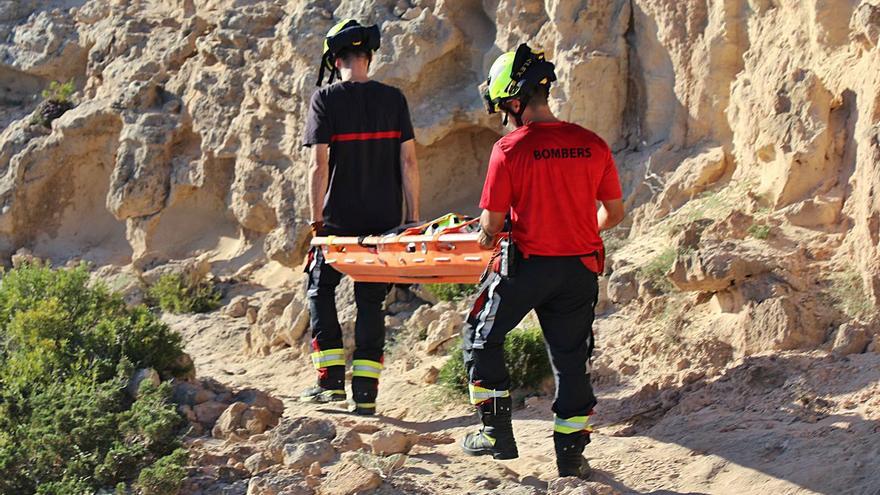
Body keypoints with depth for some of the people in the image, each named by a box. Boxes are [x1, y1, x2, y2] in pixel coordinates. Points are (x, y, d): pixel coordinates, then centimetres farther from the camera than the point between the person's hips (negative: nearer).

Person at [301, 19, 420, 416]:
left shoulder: (326, 99, -7)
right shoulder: (393, 99, 2)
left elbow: (319, 165, -11)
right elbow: (408, 161, 0)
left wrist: (316, 219, -3)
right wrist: (412, 218, 6)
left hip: (340, 218, -3)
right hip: (384, 219, 3)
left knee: (319, 289, 15)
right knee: (371, 301, 9)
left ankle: (332, 379, 7)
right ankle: (366, 392, 7)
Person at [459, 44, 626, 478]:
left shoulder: (509, 149, -13)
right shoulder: (592, 145, -1)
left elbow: (491, 225, -11)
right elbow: (614, 213, 6)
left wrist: (488, 241, 12)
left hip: (527, 266, -4)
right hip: (580, 270, 4)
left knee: (482, 337, 18)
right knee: (570, 359, 15)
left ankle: (497, 432, 18)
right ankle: (571, 454, 20)